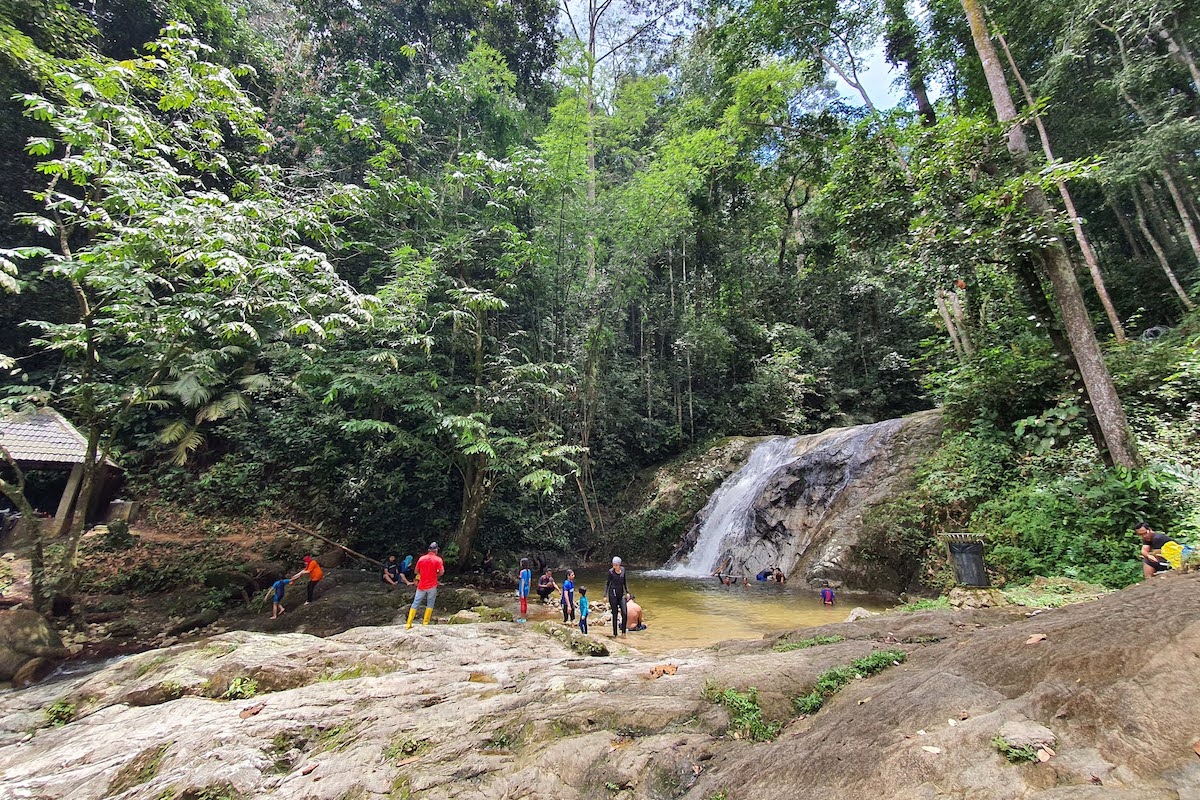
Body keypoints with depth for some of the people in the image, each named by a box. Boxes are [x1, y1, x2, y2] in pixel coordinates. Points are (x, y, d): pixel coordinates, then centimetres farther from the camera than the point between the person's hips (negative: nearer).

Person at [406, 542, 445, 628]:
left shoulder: (421, 558, 0)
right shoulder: (438, 559, -9)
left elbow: (416, 571, 7)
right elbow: (441, 572, -13)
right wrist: (435, 575, 6)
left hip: (421, 585, 3)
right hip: (432, 585, -3)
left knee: (415, 604, 9)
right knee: (430, 604, 11)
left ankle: (409, 624, 8)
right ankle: (425, 622, 10)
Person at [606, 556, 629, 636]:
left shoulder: (623, 569, 1)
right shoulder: (611, 571, -11)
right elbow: (607, 583, -3)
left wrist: (627, 592, 8)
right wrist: (605, 595, -6)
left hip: (621, 594, 4)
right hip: (613, 594, -4)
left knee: (625, 613, -5)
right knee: (615, 614, 2)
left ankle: (623, 631, 11)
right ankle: (614, 634, 13)